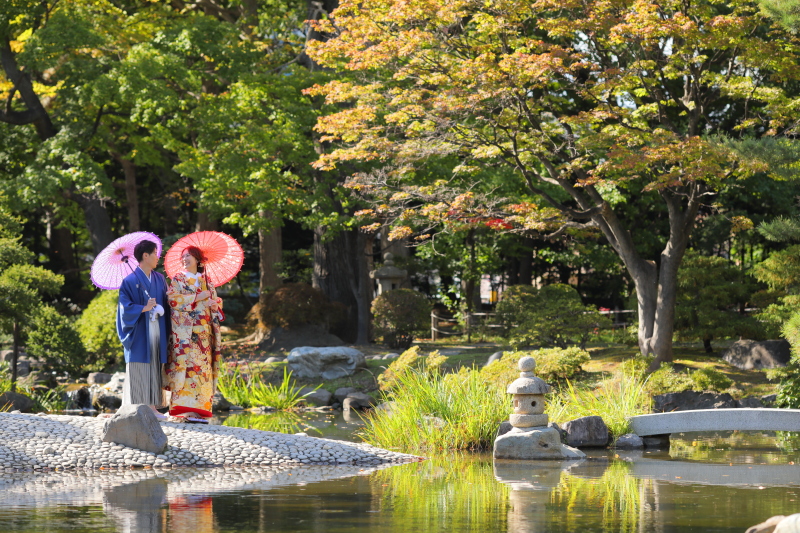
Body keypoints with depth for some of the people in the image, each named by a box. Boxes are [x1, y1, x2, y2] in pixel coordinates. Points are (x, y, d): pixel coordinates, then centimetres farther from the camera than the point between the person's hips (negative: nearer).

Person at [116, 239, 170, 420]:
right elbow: (125, 307, -9)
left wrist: (160, 309, -4)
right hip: (140, 334, -5)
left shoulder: (159, 280, 13)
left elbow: (166, 303, 14)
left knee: (155, 369, 4)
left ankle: (153, 407, 6)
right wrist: (144, 308, -18)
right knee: (139, 370, -6)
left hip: (157, 333, 6)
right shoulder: (130, 281, -5)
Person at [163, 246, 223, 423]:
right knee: (186, 365, -13)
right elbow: (173, 299, -7)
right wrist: (198, 297, -11)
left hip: (204, 332, 4)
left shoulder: (206, 281, 18)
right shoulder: (177, 279, 7)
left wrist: (214, 303, -6)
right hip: (184, 331, -4)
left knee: (203, 367, -2)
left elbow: (216, 301, 18)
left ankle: (199, 411, -2)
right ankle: (187, 410, -17)